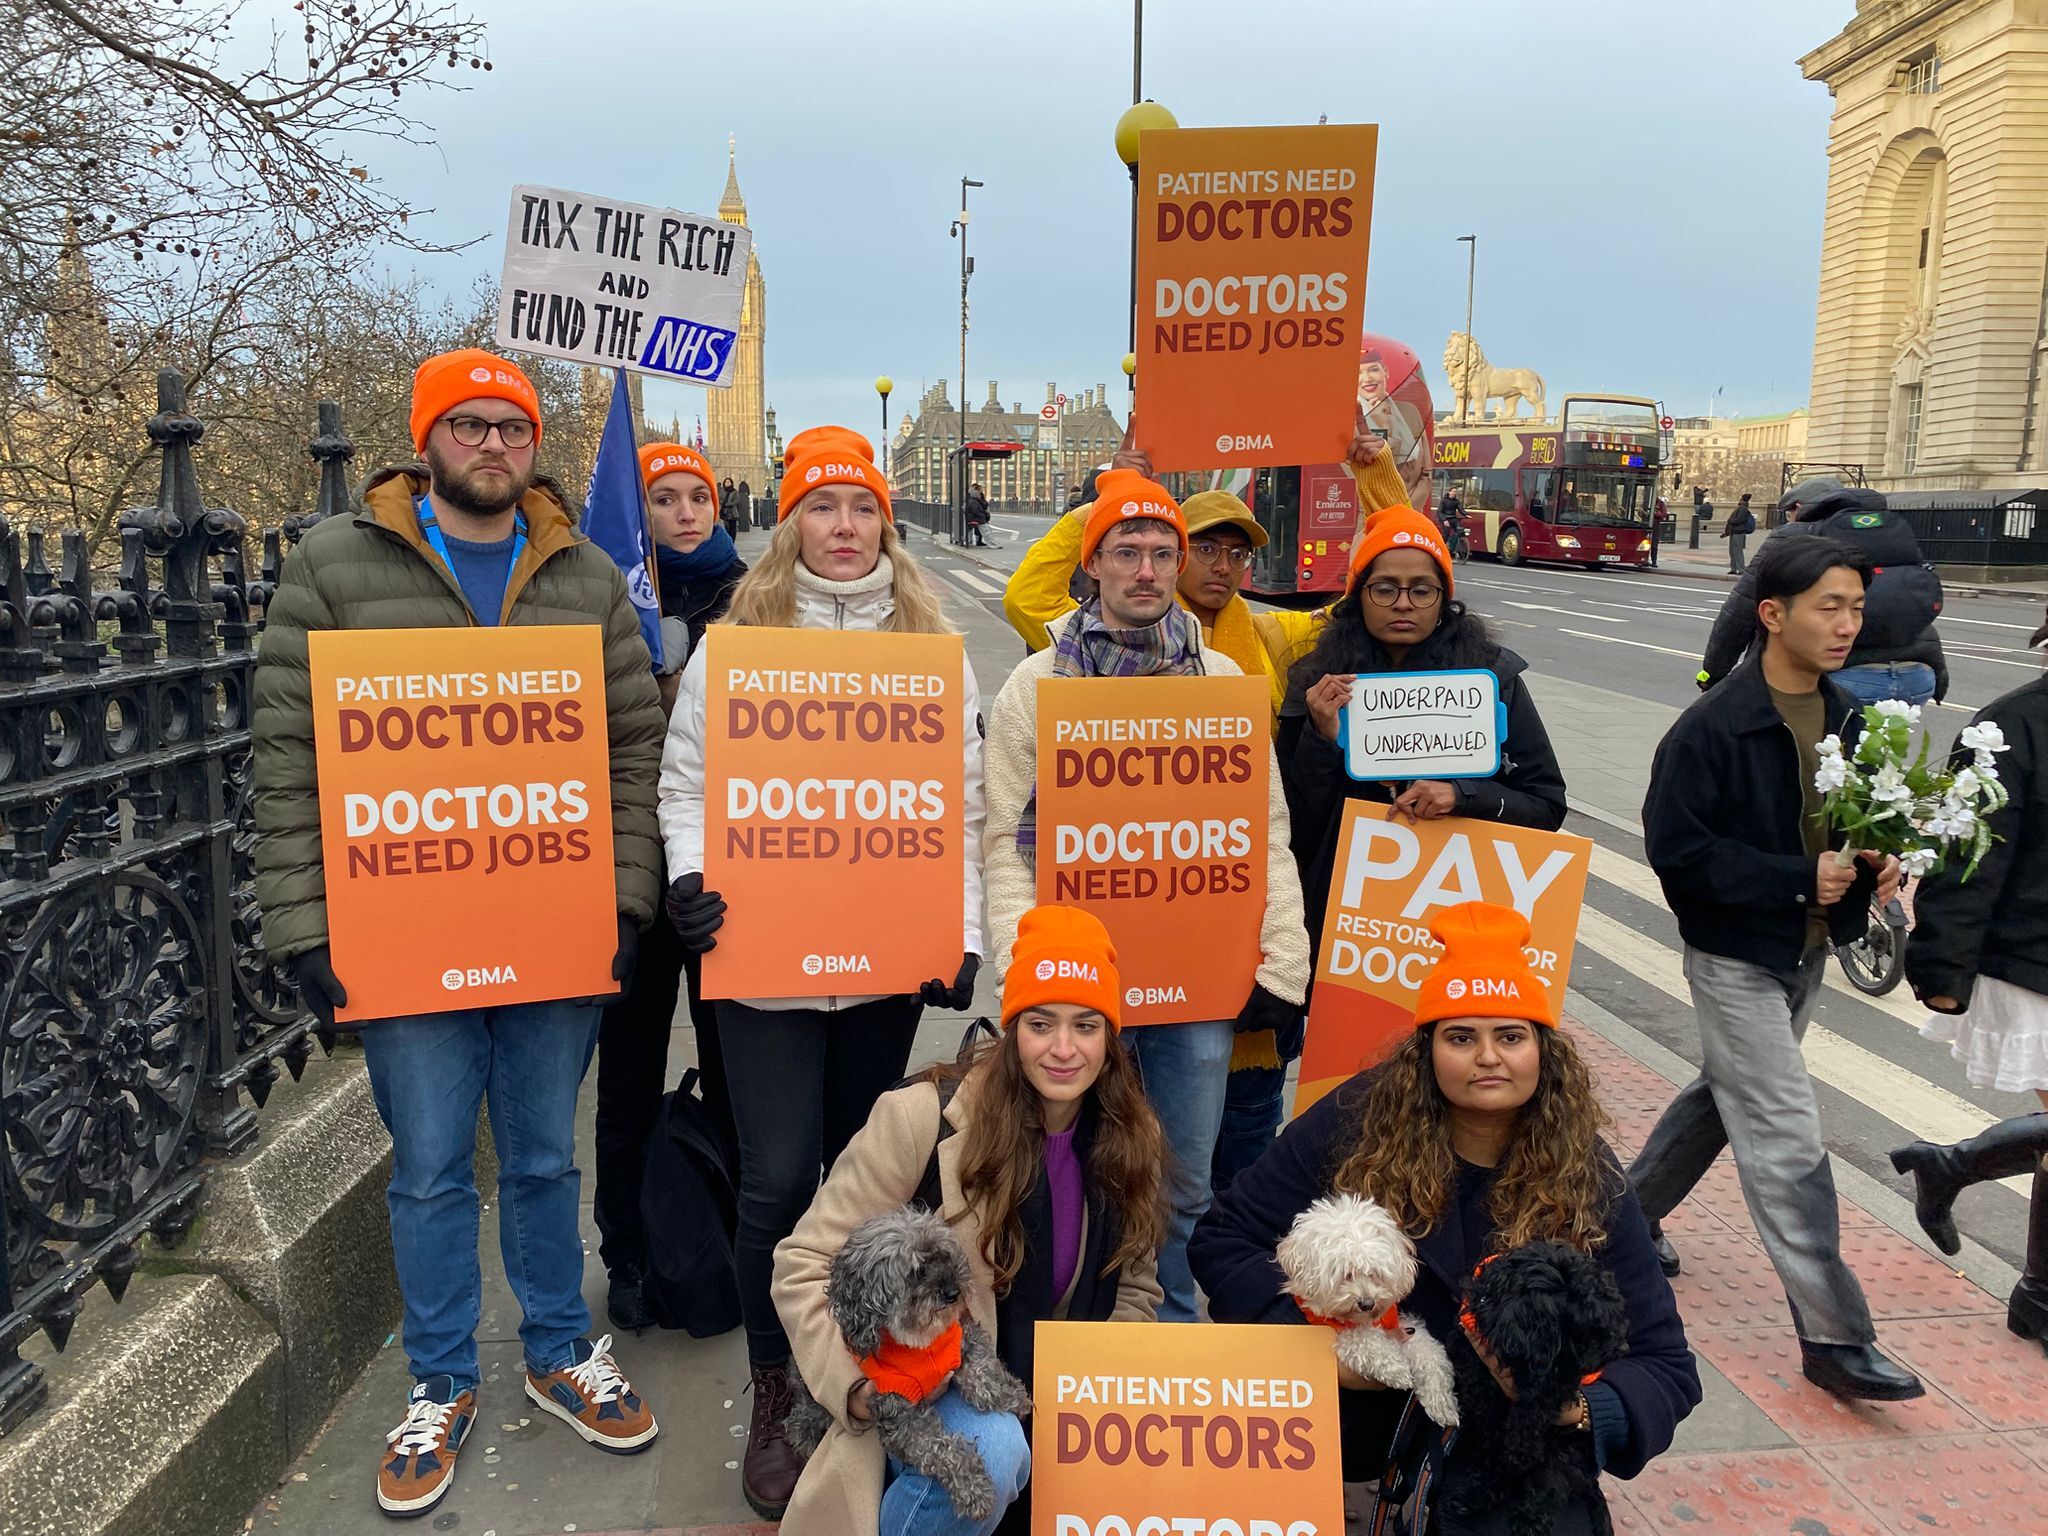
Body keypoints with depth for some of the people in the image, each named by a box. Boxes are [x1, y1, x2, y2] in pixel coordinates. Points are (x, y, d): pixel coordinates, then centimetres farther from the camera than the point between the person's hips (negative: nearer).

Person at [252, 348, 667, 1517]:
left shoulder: (589, 578, 6)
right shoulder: (335, 568, -1)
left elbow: (637, 746, 5)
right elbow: (290, 756, -3)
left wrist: (626, 896, -4)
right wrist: (306, 925, -9)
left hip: (557, 929, 2)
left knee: (547, 1157, 15)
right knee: (430, 1169, 10)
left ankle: (562, 1354, 35)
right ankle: (443, 1388, 30)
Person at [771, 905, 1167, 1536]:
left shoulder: (1131, 1137, -2)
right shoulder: (922, 1118, -17)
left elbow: (1134, 1286, 10)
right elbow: (804, 1265, -12)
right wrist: (857, 1385, -23)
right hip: (922, 1392, -6)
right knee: (993, 1450, -35)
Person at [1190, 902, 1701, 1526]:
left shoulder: (1588, 1181, -10)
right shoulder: (1358, 1122, -14)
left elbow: (1666, 1368, -5)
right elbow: (1222, 1238, -8)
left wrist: (1576, 1407, -24)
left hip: (1499, 1448, -1)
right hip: (1348, 1420, 2)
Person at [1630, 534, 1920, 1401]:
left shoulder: (1844, 718, 3)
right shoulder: (1712, 728, -21)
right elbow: (1674, 848, -22)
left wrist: (1880, 864, -6)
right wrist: (1797, 879, -25)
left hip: (1806, 950, 8)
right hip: (1735, 958, -8)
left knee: (1723, 1095, 22)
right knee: (1788, 1140, -6)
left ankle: (1628, 1213, 43)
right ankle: (1834, 1337, 2)